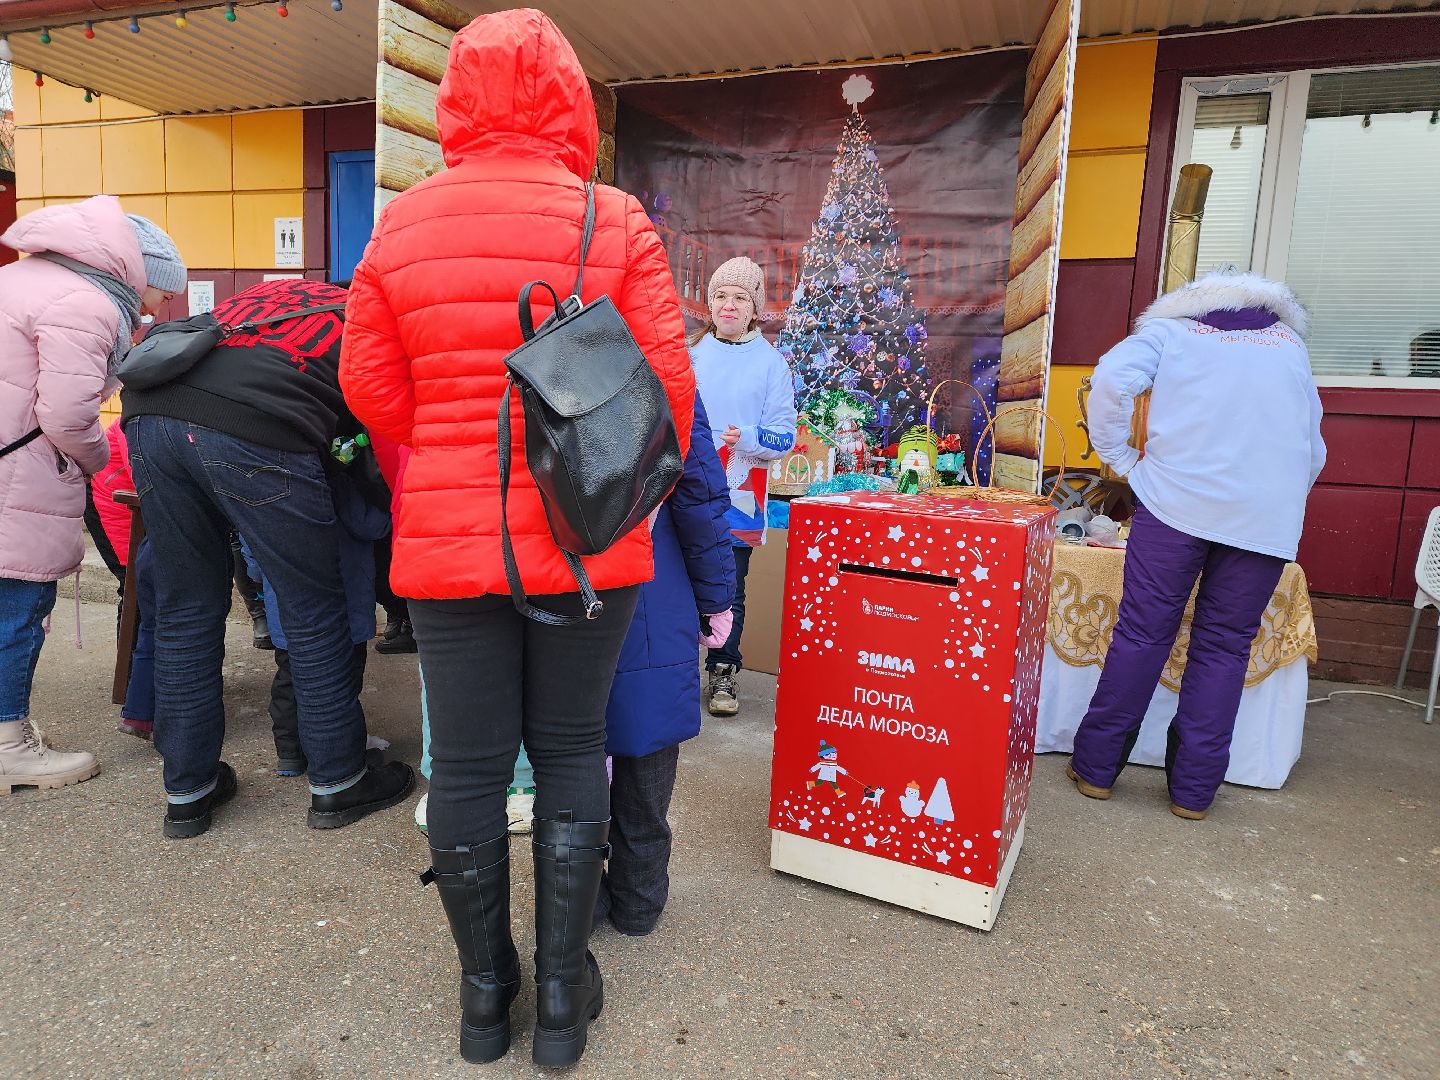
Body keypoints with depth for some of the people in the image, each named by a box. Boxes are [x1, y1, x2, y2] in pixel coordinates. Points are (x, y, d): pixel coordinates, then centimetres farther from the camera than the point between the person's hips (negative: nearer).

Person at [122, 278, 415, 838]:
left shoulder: (277, 290, 34)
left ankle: (186, 792, 28)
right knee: (313, 612, 8)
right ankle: (338, 783, 20)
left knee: (184, 611, 16)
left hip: (148, 412, 7)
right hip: (255, 430, -6)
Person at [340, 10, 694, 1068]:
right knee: (570, 752, 14)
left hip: (448, 541, 2)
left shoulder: (401, 225, 2)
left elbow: (372, 390, 4)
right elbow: (666, 383, -5)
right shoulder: (615, 222, -5)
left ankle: (485, 990, 31)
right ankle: (563, 992, 27)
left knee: (467, 763, 13)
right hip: (586, 541, -1)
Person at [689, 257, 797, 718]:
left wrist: (746, 437, -21)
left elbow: (784, 434, -4)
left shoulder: (771, 363, 1)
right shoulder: (691, 354, 8)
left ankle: (723, 672, 19)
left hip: (739, 495, -2)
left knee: (728, 589, 4)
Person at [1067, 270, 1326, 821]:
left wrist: (1122, 460, 3)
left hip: (1176, 499, -2)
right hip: (1268, 517, 2)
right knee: (1225, 646, 8)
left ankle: (1096, 767, 11)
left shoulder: (1169, 328, 17)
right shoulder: (1290, 342, 27)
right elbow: (1313, 448, 24)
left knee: (1142, 634, 3)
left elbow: (1111, 380, -5)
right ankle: (1193, 788, 13)